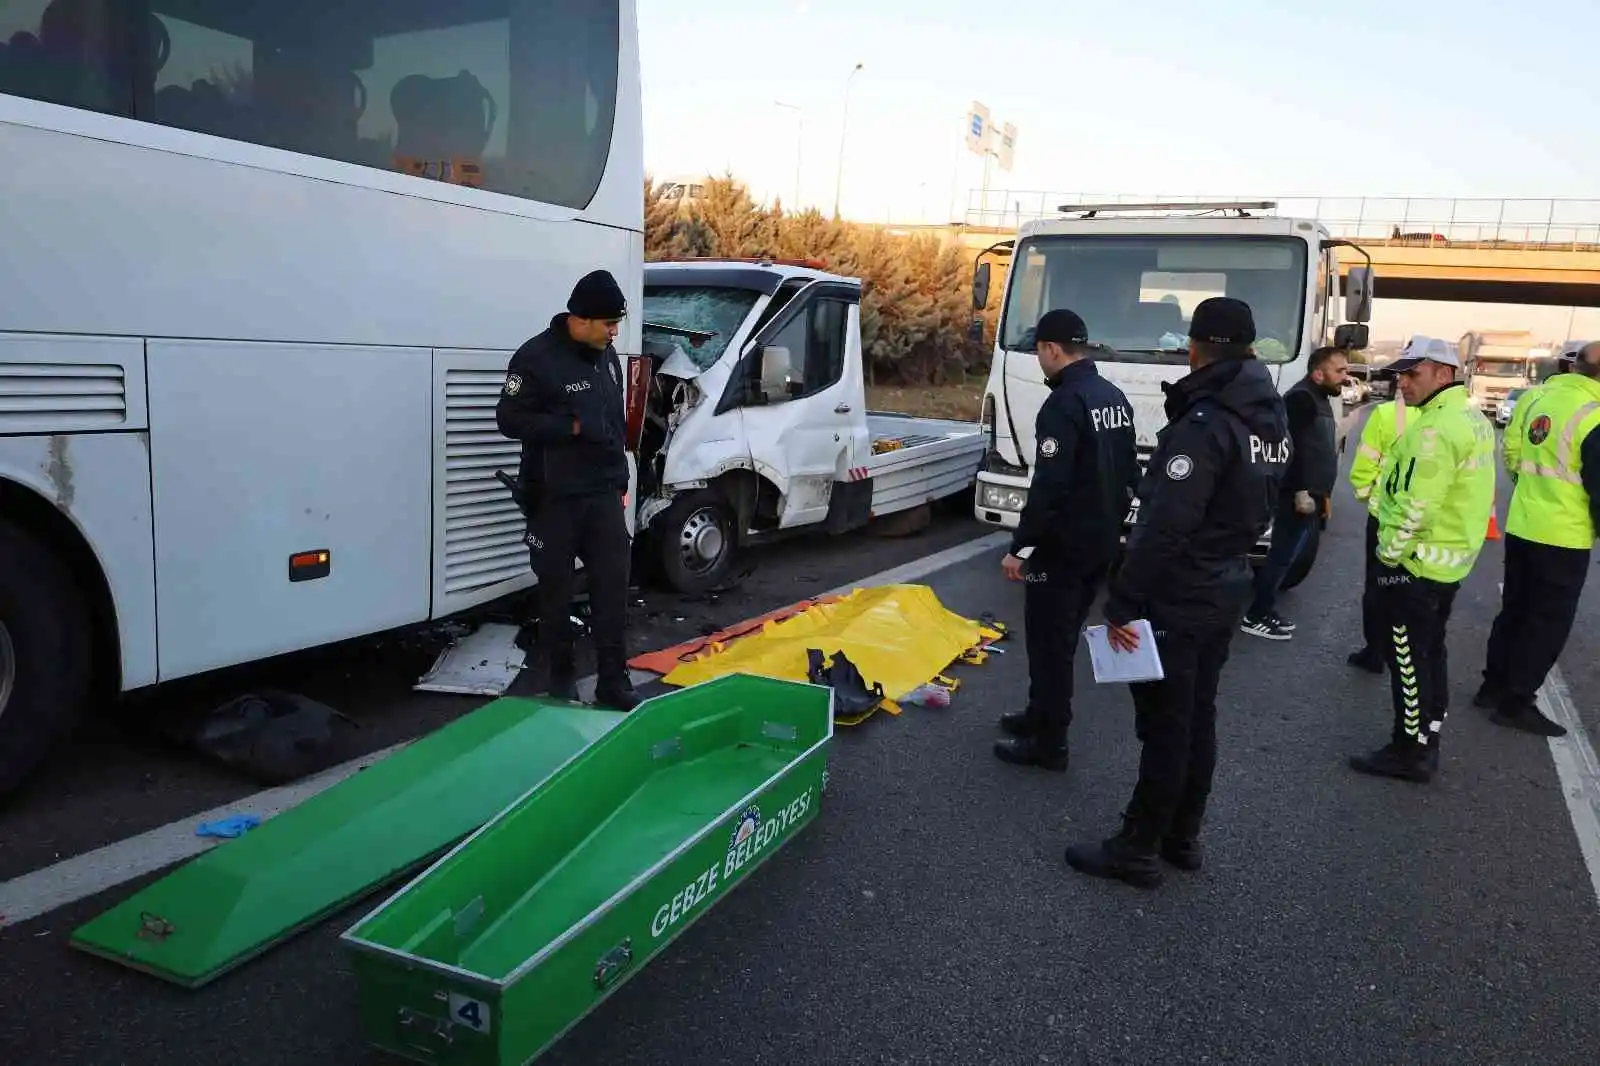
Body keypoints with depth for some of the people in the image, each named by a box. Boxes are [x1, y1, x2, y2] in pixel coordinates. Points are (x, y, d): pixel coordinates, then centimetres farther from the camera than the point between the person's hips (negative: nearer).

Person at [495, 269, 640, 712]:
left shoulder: (607, 356, 10)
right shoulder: (537, 357, -12)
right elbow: (510, 419, -15)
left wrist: (621, 480, 17)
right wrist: (574, 427, -21)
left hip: (604, 494, 5)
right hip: (554, 497, -5)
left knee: (612, 587, 2)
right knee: (556, 588, 7)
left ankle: (613, 681, 8)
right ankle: (558, 672, 24)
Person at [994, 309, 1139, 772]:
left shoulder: (1064, 404, -19)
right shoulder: (1115, 397, 11)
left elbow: (1049, 487, -24)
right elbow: (1129, 473, 16)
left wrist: (1018, 547, -18)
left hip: (1065, 546, -9)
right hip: (1103, 542, 9)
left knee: (1049, 640, 0)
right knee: (1063, 636, 20)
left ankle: (1049, 743, 7)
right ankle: (1042, 715, 32)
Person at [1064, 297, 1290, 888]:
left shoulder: (1204, 425, -23)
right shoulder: (1272, 420, 7)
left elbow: (1164, 528, -26)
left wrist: (1122, 603, -22)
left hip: (1176, 601, -9)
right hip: (1225, 593, 9)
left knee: (1163, 728, 0)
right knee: (1197, 721, 17)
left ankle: (1137, 849, 12)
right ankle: (1182, 837, 29)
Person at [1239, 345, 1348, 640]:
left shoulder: (1319, 398, 19)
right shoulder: (1301, 397, -14)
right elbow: (1292, 447, -22)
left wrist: (1321, 493, 24)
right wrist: (1301, 491, -25)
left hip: (1309, 494, 10)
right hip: (1299, 495, -10)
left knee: (1285, 556, 13)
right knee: (1282, 556, -7)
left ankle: (1266, 611, 20)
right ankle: (1256, 617, -1)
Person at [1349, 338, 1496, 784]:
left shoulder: (1436, 428, -22)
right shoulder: (1474, 419, 10)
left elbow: (1415, 507, -26)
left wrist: (1389, 553, -15)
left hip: (1417, 563, -10)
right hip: (1452, 558, 10)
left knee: (1409, 660, -1)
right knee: (1430, 653, 18)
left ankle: (1410, 752, 7)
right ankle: (1426, 742, 28)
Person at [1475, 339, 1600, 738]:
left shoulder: (1535, 397, 2)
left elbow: (1511, 449, 14)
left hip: (1521, 526, 7)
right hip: (1563, 537, -7)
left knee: (1514, 609, 19)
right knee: (1549, 622, 4)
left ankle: (1493, 686, 27)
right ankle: (1515, 703, 9)